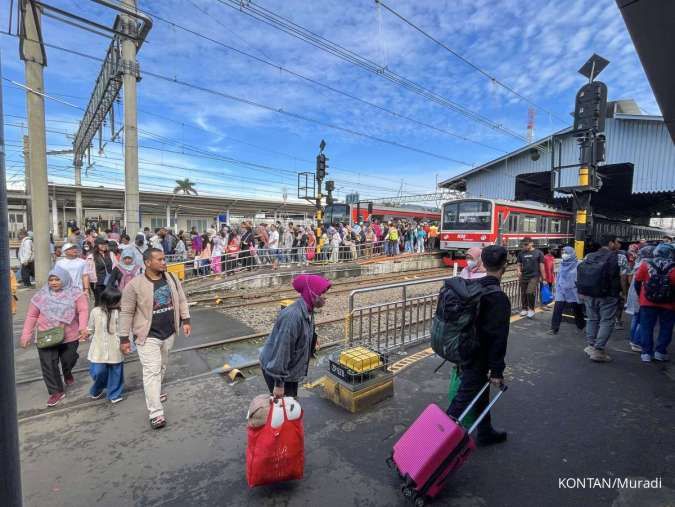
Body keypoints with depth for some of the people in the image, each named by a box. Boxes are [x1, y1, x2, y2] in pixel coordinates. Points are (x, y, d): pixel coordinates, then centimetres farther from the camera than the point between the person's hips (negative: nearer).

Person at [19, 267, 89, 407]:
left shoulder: (75, 294, -6)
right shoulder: (41, 295, 2)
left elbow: (83, 311, -15)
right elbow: (32, 316, 5)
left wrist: (83, 327, -30)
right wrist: (26, 334, 1)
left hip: (70, 337, -1)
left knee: (68, 360, 11)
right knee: (48, 365, -1)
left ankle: (67, 373, 47)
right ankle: (57, 391, 14)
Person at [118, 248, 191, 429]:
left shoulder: (171, 278, -2)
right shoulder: (135, 285, -16)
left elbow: (181, 300, 8)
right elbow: (126, 313, -10)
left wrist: (185, 320, 5)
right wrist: (124, 338, -8)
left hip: (169, 333, 5)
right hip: (148, 336, -5)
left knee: (162, 367, 21)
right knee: (152, 371, -5)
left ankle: (154, 393, 46)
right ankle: (156, 414, 3)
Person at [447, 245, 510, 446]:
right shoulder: (499, 298, -23)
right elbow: (498, 338, -22)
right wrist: (497, 371, -13)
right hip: (479, 359, -8)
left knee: (481, 394, 25)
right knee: (464, 398, 1)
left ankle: (485, 433, 43)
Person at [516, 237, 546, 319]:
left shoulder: (538, 253, -2)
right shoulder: (521, 253, 6)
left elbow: (541, 266, 1)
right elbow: (519, 265, 11)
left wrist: (543, 278, 1)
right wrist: (518, 271, -9)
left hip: (534, 276, -4)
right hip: (523, 277, 4)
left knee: (530, 292, -17)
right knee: (523, 294, 9)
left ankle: (531, 310, -1)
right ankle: (524, 309, 24)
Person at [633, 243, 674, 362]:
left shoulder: (645, 264, -5)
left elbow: (637, 282, 2)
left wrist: (641, 295, 16)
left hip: (647, 303, 0)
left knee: (646, 328, 7)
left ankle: (646, 353, 9)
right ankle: (660, 352, 16)